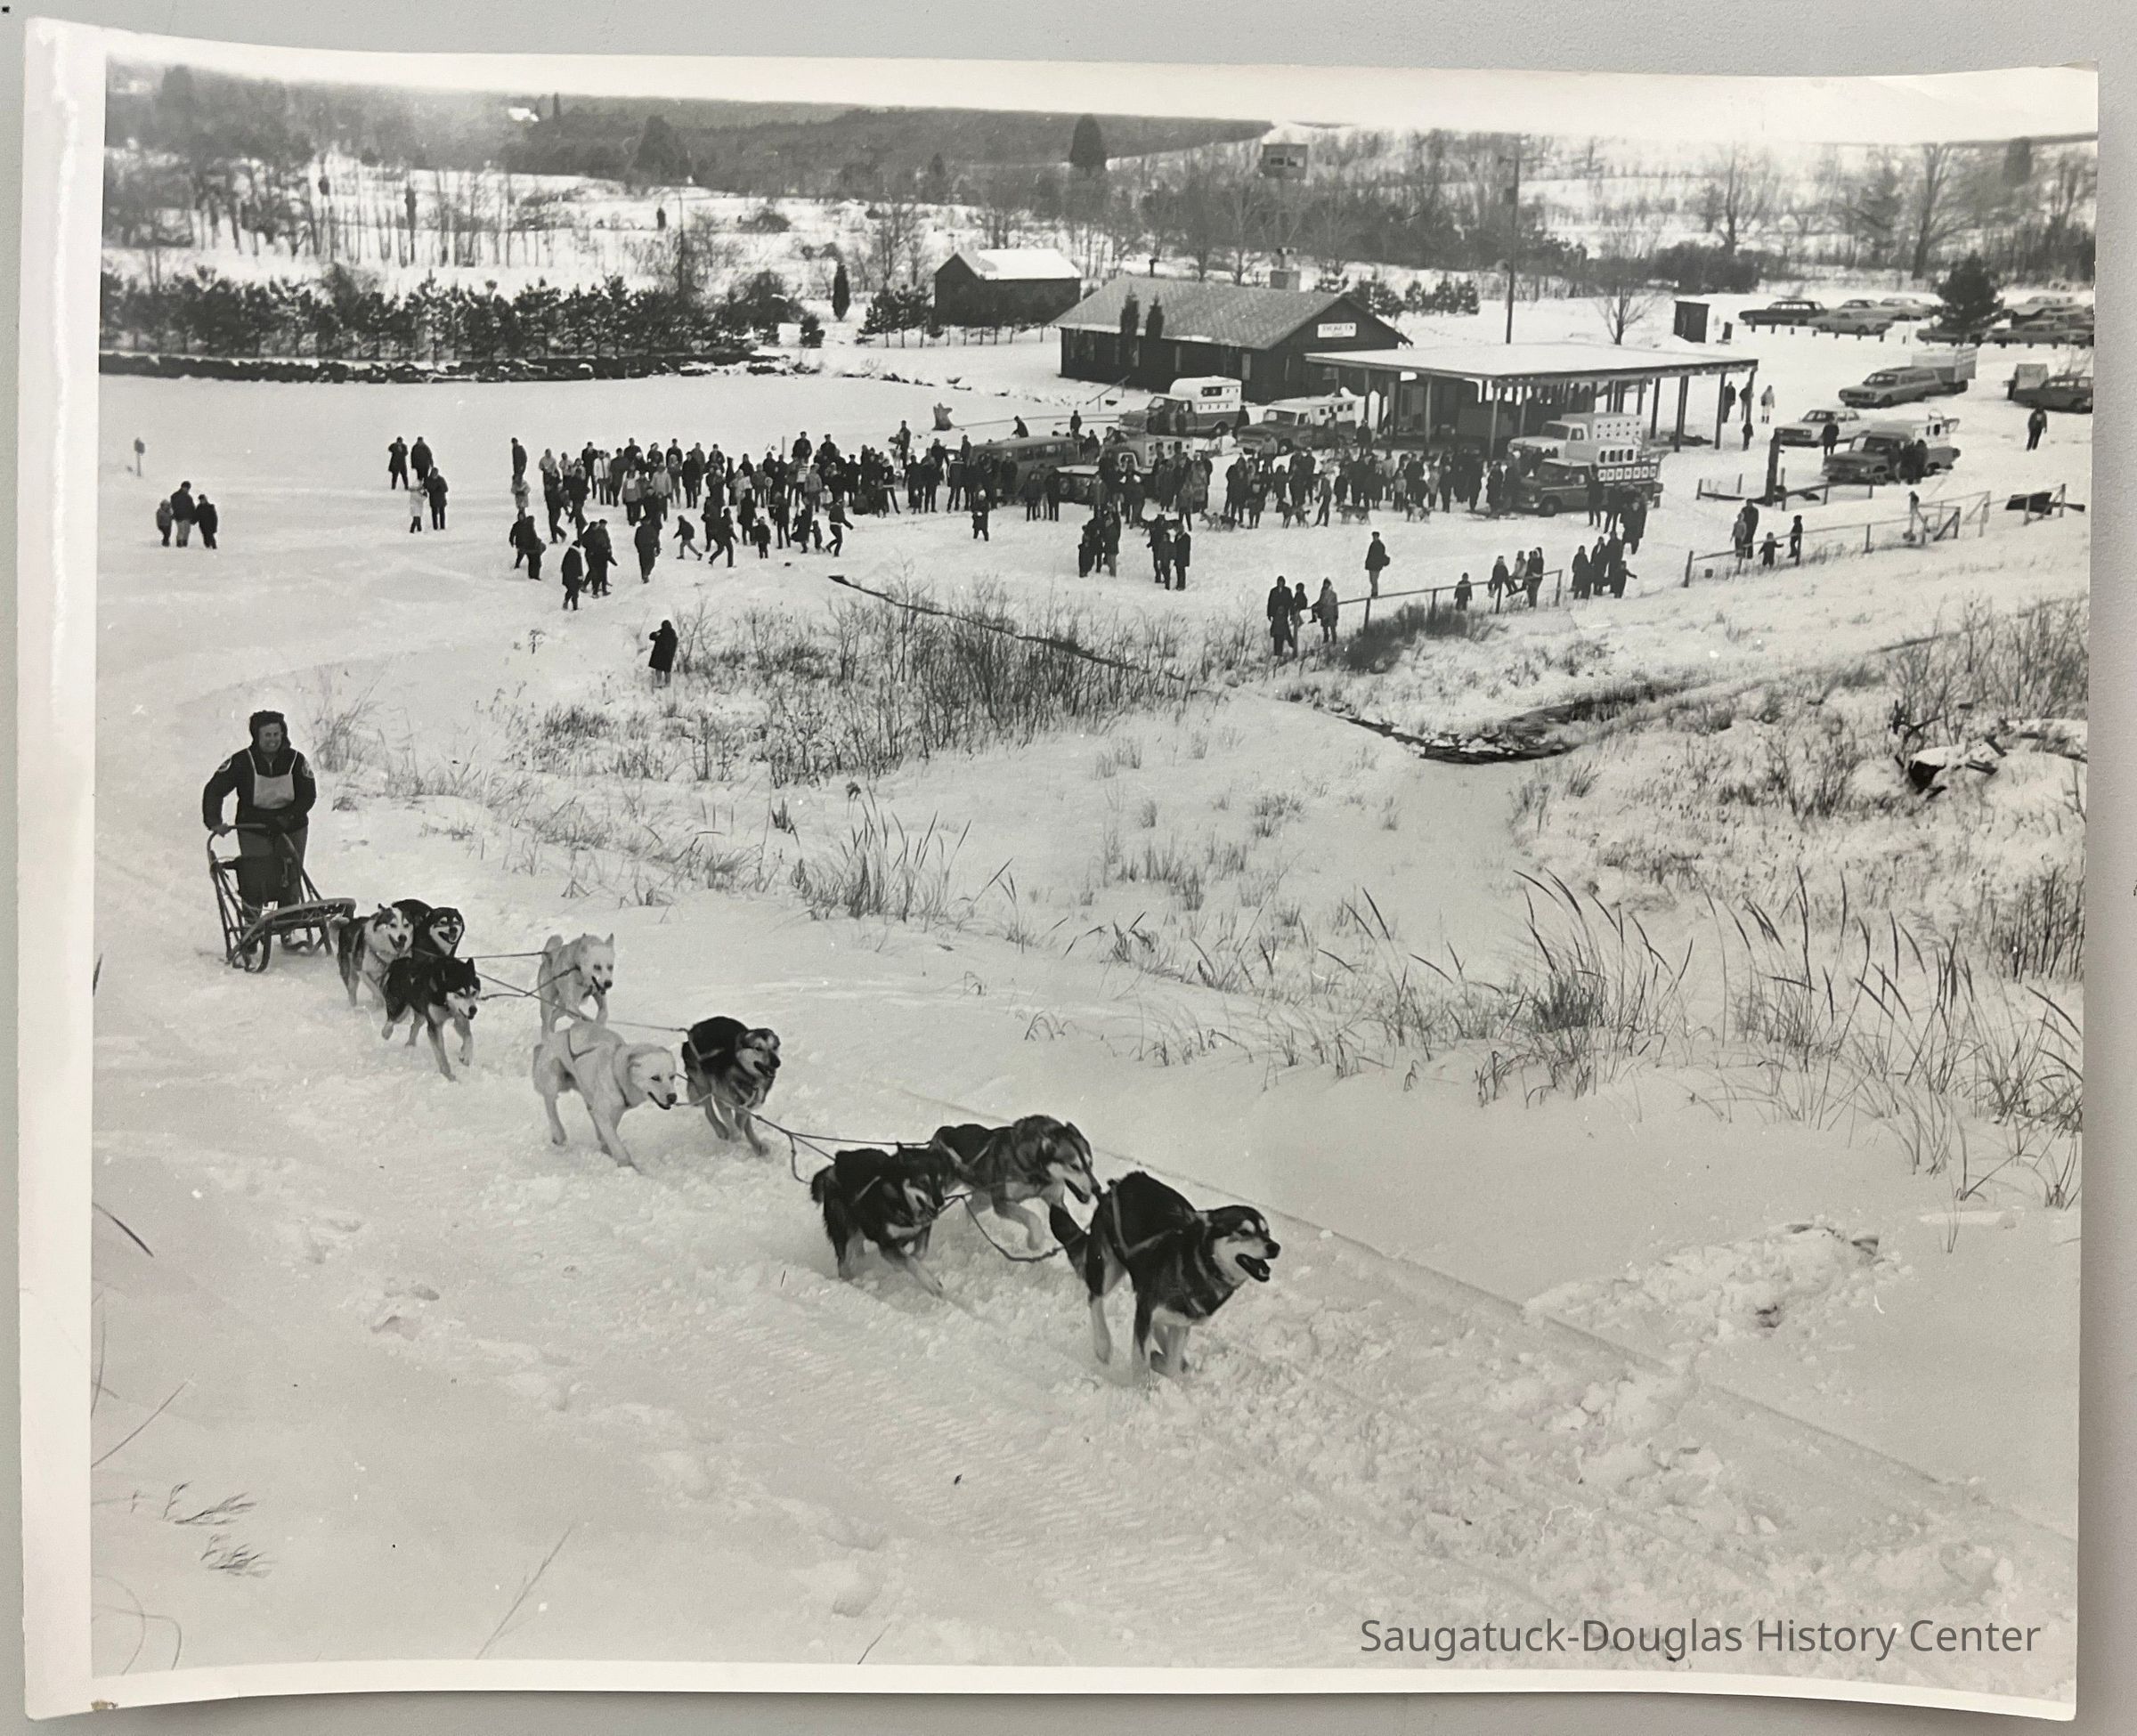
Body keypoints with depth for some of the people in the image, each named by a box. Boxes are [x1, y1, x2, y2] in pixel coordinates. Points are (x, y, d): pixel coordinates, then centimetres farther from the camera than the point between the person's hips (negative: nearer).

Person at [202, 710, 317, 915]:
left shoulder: (295, 760, -3)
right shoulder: (242, 761, -8)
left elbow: (308, 795, -2)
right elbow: (214, 790, -5)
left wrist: (287, 818, -16)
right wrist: (214, 821, -16)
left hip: (291, 829, 2)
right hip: (254, 830, -2)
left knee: (290, 883, 0)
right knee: (256, 885, -9)